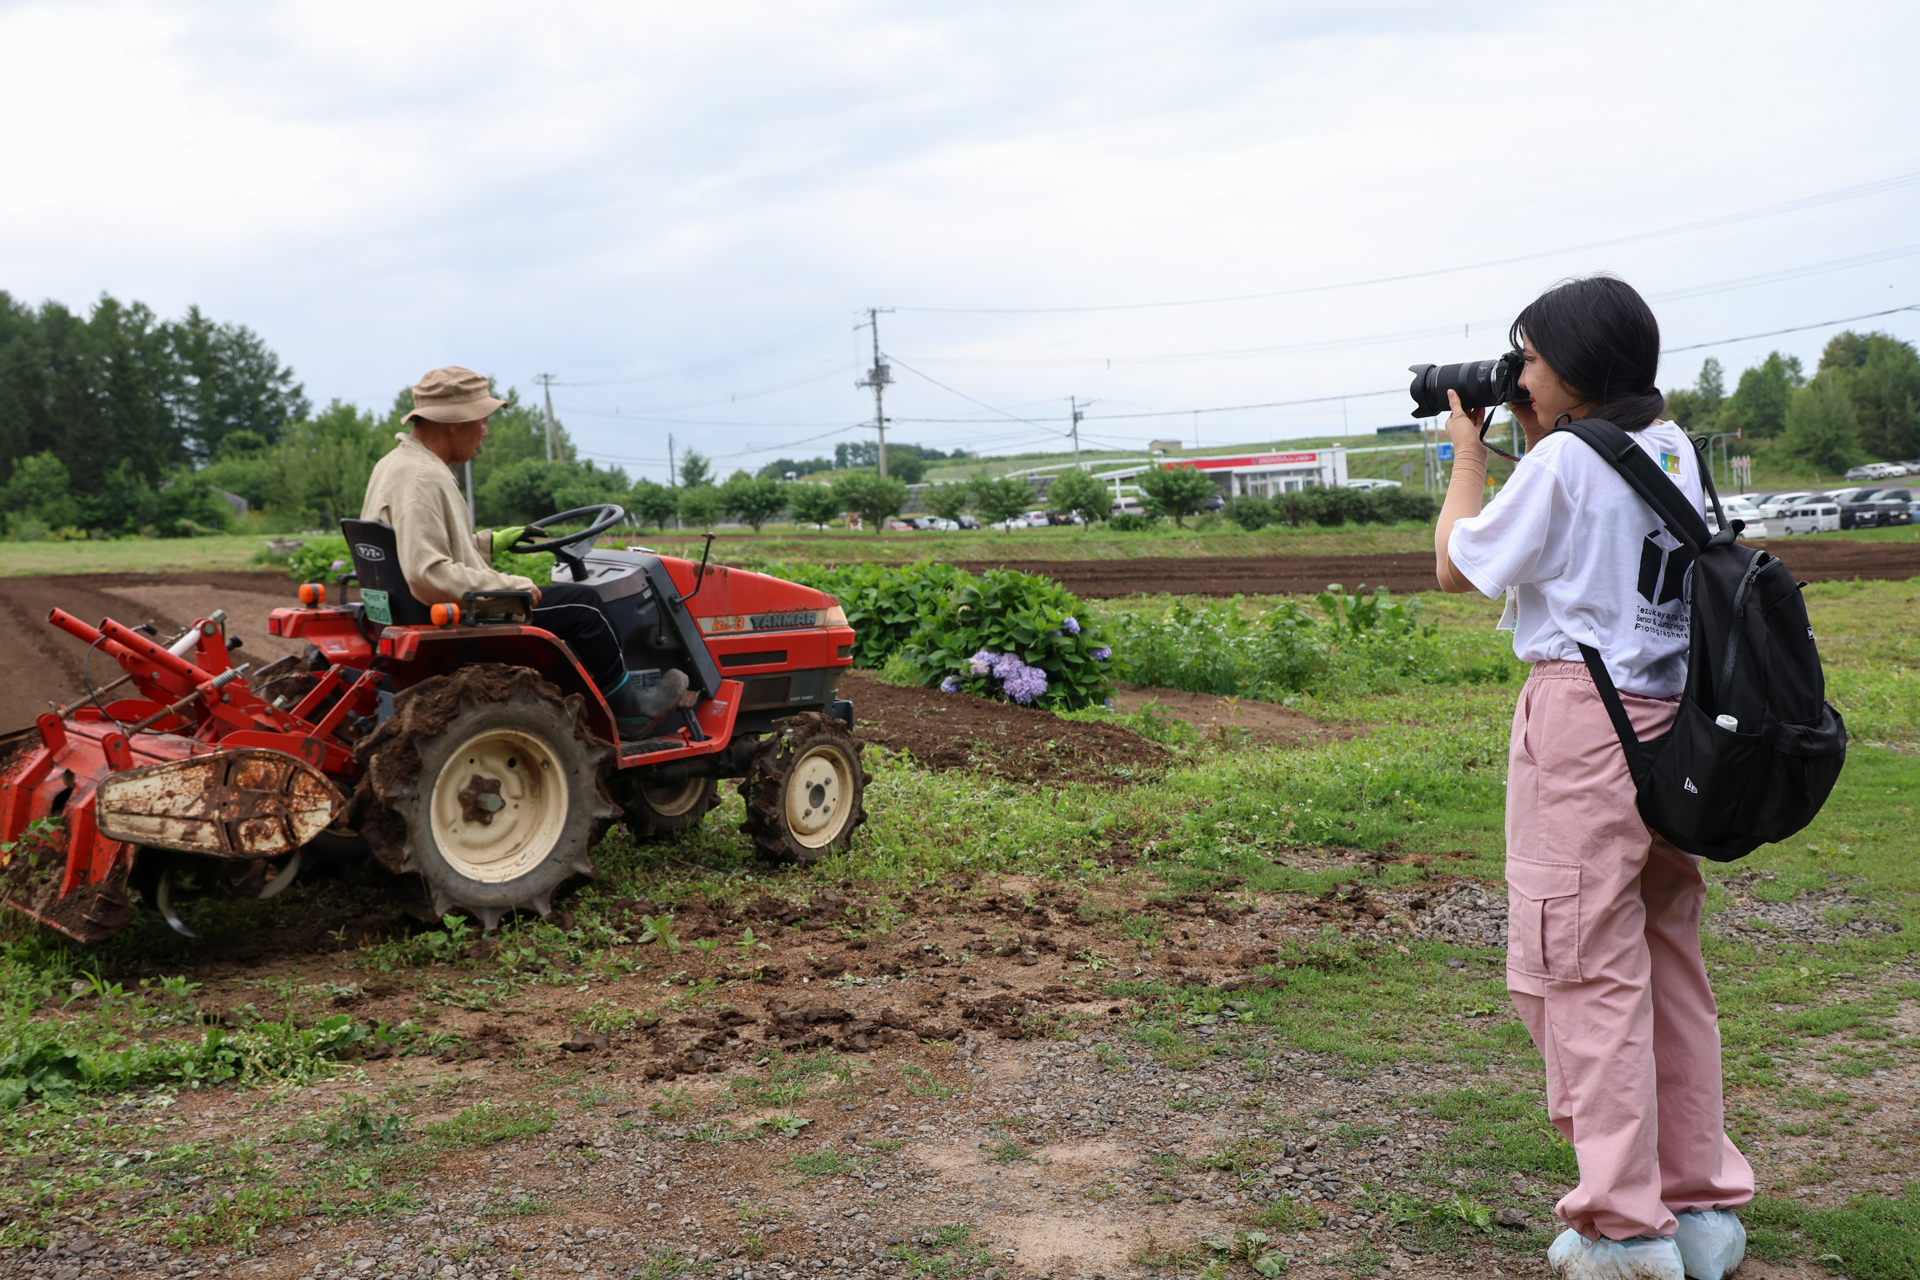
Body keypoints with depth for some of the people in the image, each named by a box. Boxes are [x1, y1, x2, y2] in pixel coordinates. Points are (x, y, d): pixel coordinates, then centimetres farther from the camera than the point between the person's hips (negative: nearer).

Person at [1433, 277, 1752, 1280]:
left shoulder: (1565, 460, -11)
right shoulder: (1674, 450, 12)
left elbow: (1458, 565, -3)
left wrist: (1467, 451, 8)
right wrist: (1532, 441, 22)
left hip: (1584, 719, -8)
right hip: (1672, 723, 8)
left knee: (1584, 969, -2)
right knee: (1667, 963, 13)